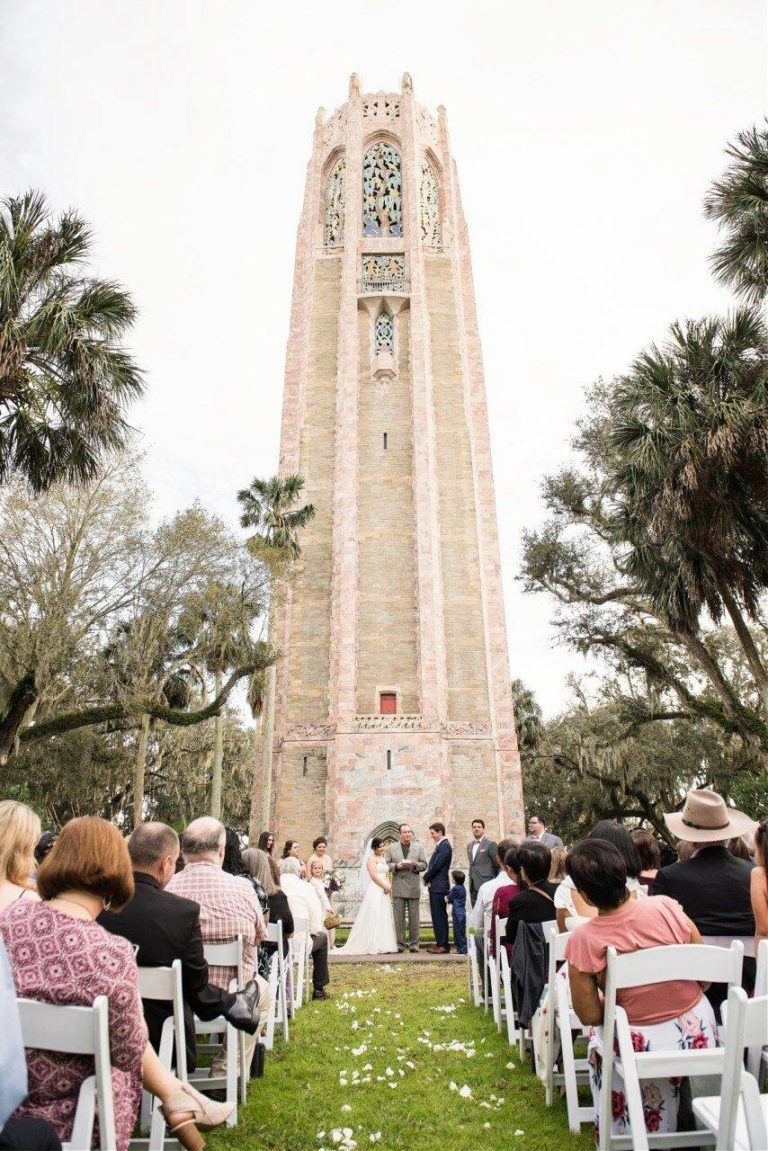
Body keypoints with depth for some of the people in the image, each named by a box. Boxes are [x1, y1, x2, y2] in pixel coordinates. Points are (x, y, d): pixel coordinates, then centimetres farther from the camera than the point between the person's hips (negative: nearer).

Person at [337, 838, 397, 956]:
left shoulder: (383, 859, 18)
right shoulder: (371, 858, -7)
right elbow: (374, 876, -15)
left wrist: (389, 886, 2)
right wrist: (386, 886, -11)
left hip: (384, 892, 8)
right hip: (374, 891, -8)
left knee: (384, 919, 8)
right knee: (374, 918, -7)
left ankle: (383, 946, 13)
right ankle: (374, 946, -3)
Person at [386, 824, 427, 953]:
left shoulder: (418, 847, 8)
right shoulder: (391, 848, 7)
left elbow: (424, 865, 7)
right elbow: (386, 864, 5)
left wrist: (415, 865, -12)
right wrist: (396, 866, -13)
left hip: (413, 887, 0)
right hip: (398, 888, 0)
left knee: (414, 917, 3)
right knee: (398, 917, 1)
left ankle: (414, 944, 12)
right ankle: (400, 944, 10)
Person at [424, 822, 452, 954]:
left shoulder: (444, 845, -15)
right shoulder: (440, 845, 16)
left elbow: (436, 865, -20)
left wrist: (426, 877, -6)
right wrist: (428, 878, 0)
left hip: (439, 886, -10)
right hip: (435, 886, 10)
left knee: (440, 916, -5)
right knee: (437, 915, 13)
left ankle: (443, 945, 1)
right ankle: (440, 942, 20)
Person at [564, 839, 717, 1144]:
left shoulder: (582, 940, -23)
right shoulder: (667, 908, -18)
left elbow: (589, 1015, -13)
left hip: (641, 1048, -3)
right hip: (699, 1035, 3)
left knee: (598, 1033, 29)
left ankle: (624, 1133, 45)